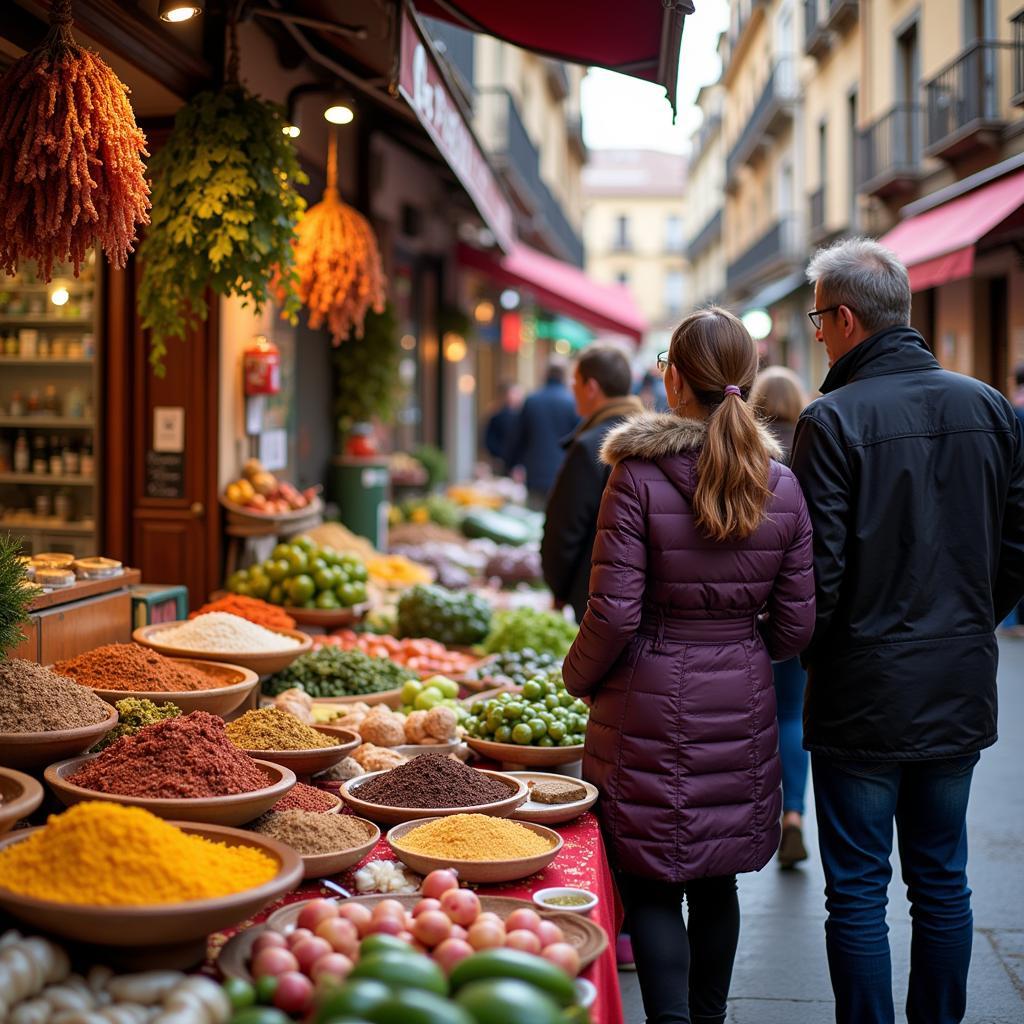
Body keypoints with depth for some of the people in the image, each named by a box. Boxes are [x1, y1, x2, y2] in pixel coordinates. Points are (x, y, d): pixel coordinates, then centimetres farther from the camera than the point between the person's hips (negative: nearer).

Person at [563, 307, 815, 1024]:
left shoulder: (639, 476, -13)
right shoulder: (783, 487, -1)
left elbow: (614, 613, -15)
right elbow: (795, 627, 1)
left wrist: (579, 678, 4)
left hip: (653, 704, -4)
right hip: (742, 707, 5)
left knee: (653, 886, 6)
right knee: (717, 881, 19)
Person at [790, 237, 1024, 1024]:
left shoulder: (834, 420, -15)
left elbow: (818, 568, -15)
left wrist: (810, 653, 3)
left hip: (865, 694, -5)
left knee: (858, 893, 5)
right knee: (943, 883, 17)